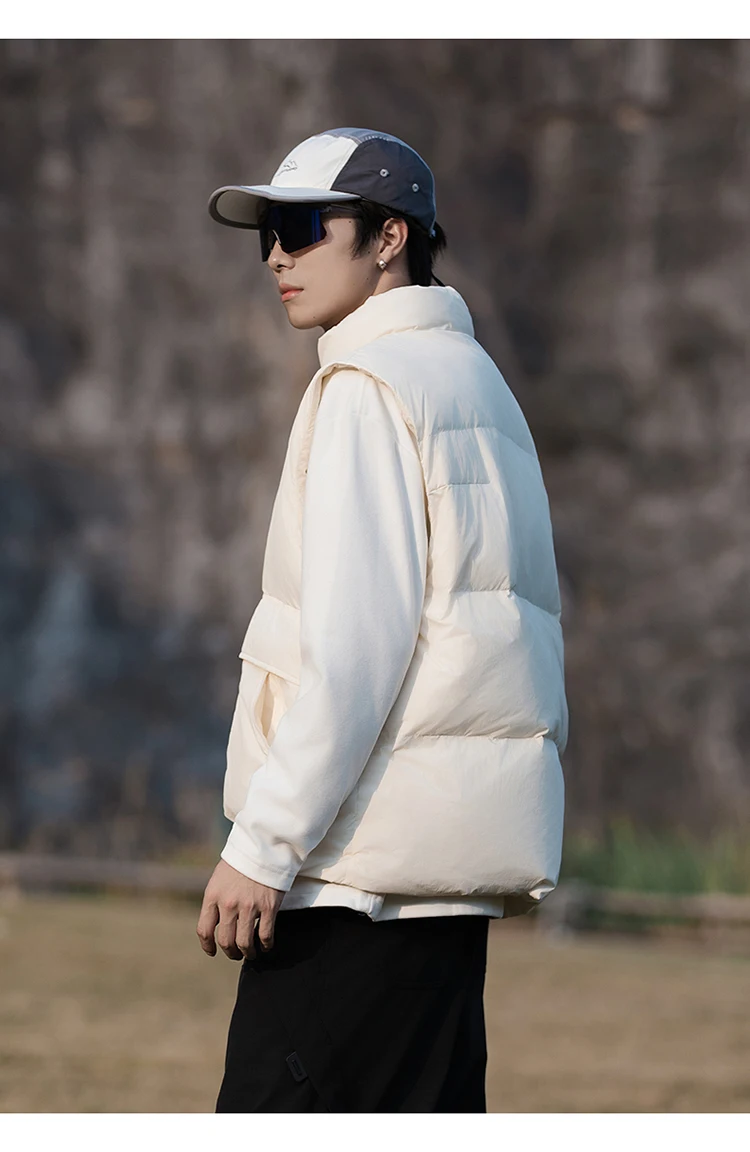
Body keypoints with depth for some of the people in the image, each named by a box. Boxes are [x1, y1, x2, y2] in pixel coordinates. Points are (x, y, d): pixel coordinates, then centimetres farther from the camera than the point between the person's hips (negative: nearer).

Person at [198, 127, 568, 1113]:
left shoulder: (370, 387, -8)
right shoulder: (478, 386, 21)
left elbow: (353, 646, -17)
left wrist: (261, 845, -18)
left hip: (371, 850, -10)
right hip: (458, 844, 10)